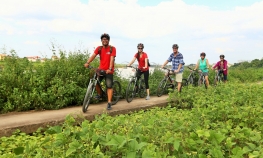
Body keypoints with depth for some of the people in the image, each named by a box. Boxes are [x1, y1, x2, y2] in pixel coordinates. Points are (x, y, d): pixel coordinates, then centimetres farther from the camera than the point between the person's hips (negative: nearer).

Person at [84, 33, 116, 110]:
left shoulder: (112, 48, -9)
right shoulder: (99, 48, 0)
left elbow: (112, 59, -20)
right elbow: (93, 55, -14)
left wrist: (110, 69, -33)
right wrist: (87, 62, -31)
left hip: (108, 70, -3)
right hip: (101, 69, 4)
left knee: (109, 86, -3)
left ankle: (109, 103, 3)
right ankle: (100, 95, 19)